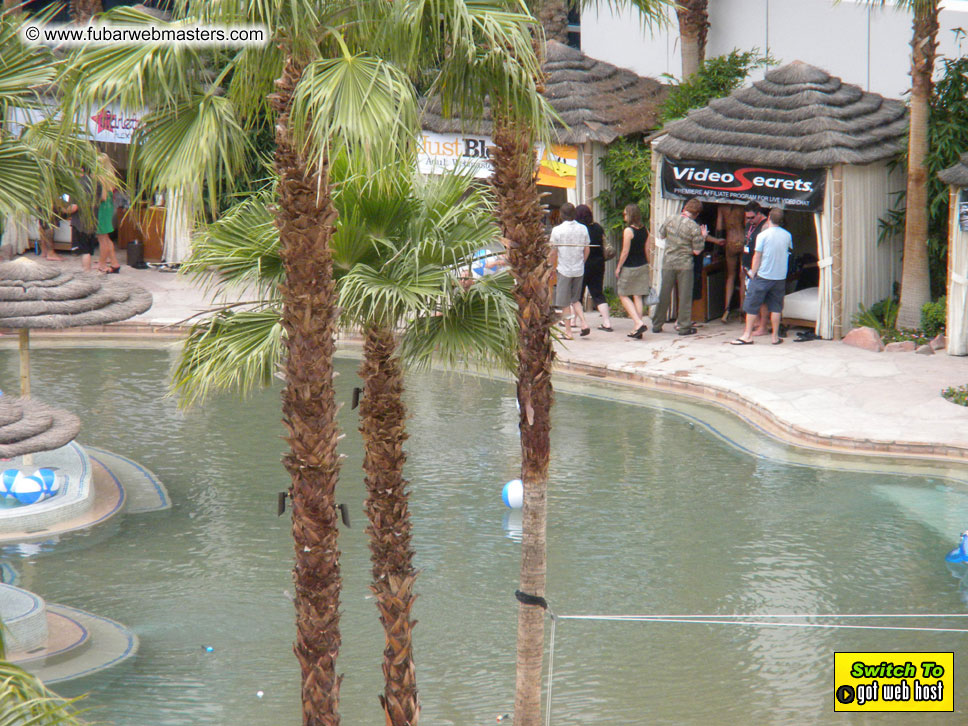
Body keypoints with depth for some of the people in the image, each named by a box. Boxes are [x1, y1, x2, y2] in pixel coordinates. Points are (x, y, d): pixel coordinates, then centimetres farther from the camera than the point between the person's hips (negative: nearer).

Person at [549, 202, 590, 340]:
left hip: (564, 269, -4)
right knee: (575, 299, 18)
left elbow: (553, 252, -7)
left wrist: (552, 266, 7)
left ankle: (568, 331, 7)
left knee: (565, 302, 5)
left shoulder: (557, 230, -11)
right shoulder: (582, 229, 0)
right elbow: (586, 250, 6)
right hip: (579, 269, 4)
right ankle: (584, 323, 1)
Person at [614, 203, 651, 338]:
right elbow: (647, 250, 9)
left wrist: (618, 267, -6)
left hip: (630, 267, -7)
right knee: (637, 296, 9)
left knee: (623, 295, 4)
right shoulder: (644, 230, 4)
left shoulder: (628, 231, -16)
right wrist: (647, 266, 18)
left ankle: (638, 323, -11)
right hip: (642, 266, 7)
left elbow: (625, 252, -16)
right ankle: (638, 328, 8)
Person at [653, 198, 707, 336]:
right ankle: (684, 327, 5)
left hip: (668, 263, 3)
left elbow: (661, 234, 15)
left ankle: (657, 325, 17)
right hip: (685, 264, -3)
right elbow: (697, 251, -8)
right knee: (685, 295, 5)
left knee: (664, 294, 11)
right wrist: (703, 237, 5)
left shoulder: (669, 220, -2)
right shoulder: (694, 227, -12)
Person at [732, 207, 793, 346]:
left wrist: (752, 274, 1)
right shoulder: (787, 236, 0)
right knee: (776, 307, 10)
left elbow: (757, 257, -9)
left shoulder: (763, 235, -12)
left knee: (752, 305, 5)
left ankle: (747, 335, 7)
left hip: (763, 276, -4)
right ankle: (775, 336, 11)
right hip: (780, 276, 4)